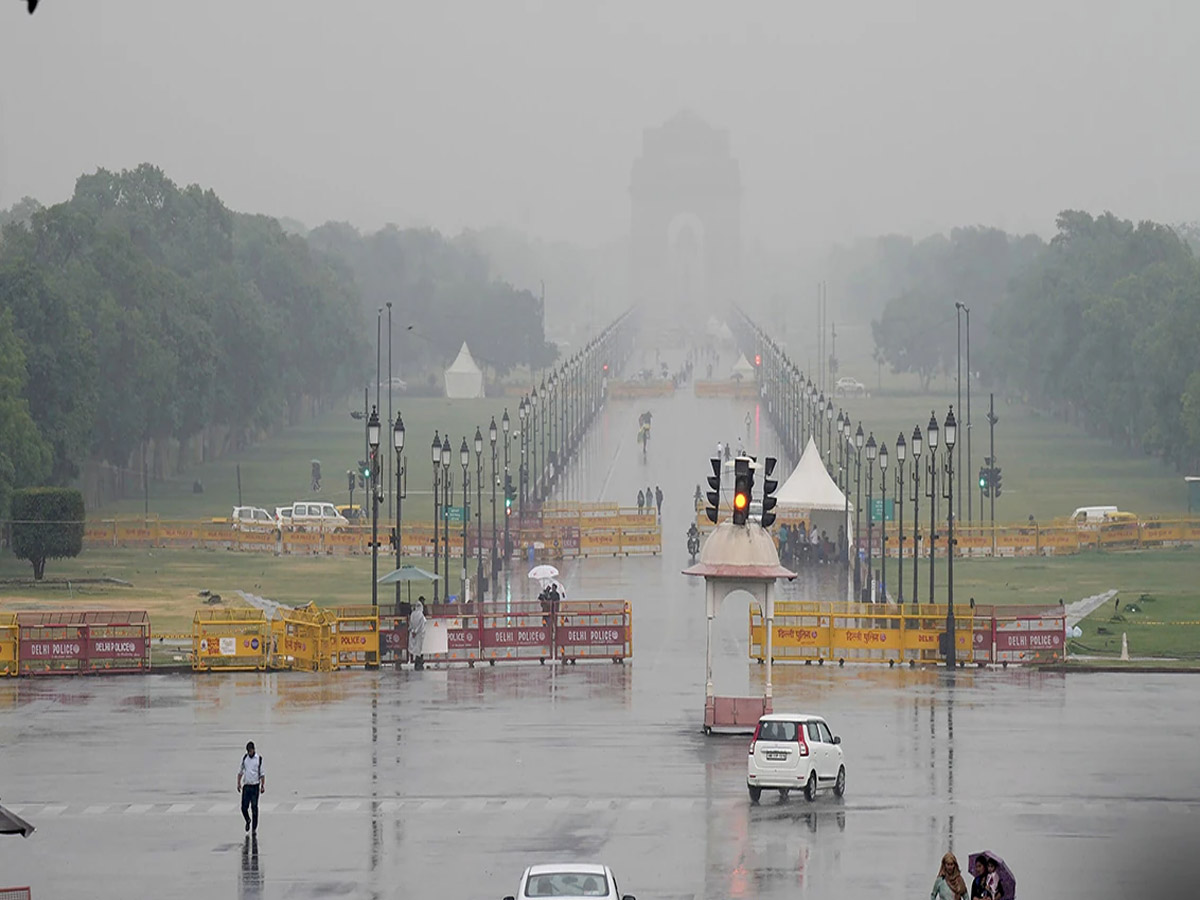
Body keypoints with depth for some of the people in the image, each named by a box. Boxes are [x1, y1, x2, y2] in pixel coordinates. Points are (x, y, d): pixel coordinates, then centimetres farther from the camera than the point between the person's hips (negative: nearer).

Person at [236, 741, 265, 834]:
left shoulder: (259, 759, -2)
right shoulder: (244, 758, 6)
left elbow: (262, 774, 0)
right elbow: (240, 771, 14)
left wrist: (263, 786, -6)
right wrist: (238, 783, 6)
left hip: (255, 786, -3)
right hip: (246, 786, 3)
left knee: (254, 808, -3)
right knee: (244, 807, -1)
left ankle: (254, 828, 3)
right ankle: (248, 821, 27)